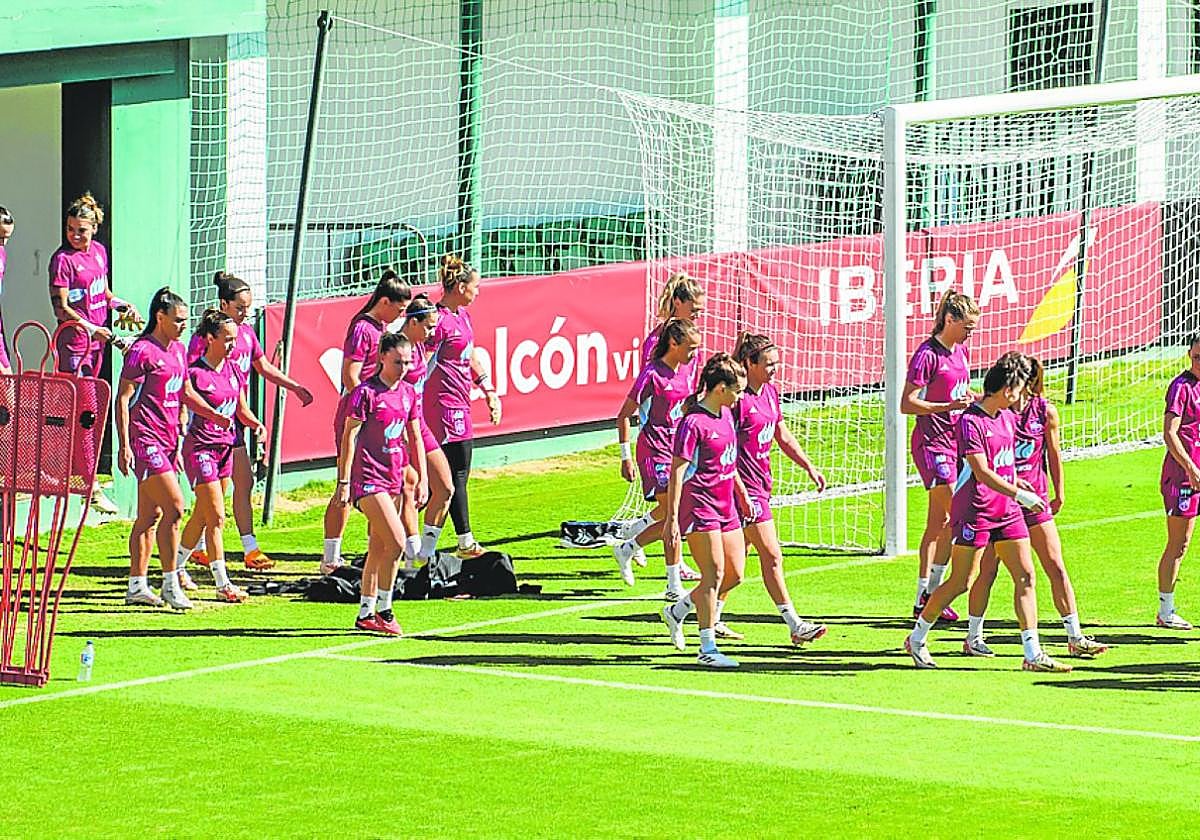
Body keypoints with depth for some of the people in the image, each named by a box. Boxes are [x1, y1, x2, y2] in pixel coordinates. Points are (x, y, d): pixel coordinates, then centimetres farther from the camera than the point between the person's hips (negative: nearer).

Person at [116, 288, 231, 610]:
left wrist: (214, 415, 11)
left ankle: (137, 586, 15)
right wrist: (124, 446, -18)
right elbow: (123, 399, -13)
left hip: (167, 439, 9)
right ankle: (170, 583, -10)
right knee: (175, 506, -14)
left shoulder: (179, 350, 14)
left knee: (151, 515, 10)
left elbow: (186, 393, 26)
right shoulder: (142, 351, -11)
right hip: (145, 439, -9)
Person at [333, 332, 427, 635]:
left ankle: (366, 614, 18)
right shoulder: (366, 393, -10)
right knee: (396, 542, -16)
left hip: (393, 478, 7)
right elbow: (349, 437, -10)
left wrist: (421, 479, 16)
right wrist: (344, 482, -13)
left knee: (378, 548, 11)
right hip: (367, 477, -7)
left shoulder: (408, 393, 10)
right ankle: (384, 611, -4)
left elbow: (415, 438, 18)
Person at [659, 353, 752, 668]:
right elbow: (677, 472, -16)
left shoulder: (726, 414, 11)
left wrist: (741, 493, 30)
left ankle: (677, 610, 25)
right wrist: (672, 518, -18)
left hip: (726, 506, 9)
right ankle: (708, 649, -5)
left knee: (735, 574, 8)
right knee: (714, 574, -10)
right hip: (700, 507, -9)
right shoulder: (694, 423, -16)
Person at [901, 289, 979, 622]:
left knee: (938, 524, 10)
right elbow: (907, 404, -16)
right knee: (956, 514, -14)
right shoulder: (928, 354, -13)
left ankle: (923, 599, 15)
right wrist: (949, 406, -23)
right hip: (932, 442, -9)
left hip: (954, 441, 9)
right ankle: (932, 591, -7)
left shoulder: (960, 351, 13)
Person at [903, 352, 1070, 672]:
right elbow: (982, 472, -22)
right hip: (975, 511, -8)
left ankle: (1033, 654, -2)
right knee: (960, 582, -2)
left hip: (1008, 513, 8)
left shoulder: (1007, 418, 12)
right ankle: (916, 639, 17)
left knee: (1026, 576, -1)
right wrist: (1018, 494, -24)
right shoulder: (970, 421, -15)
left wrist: (1014, 481, 19)